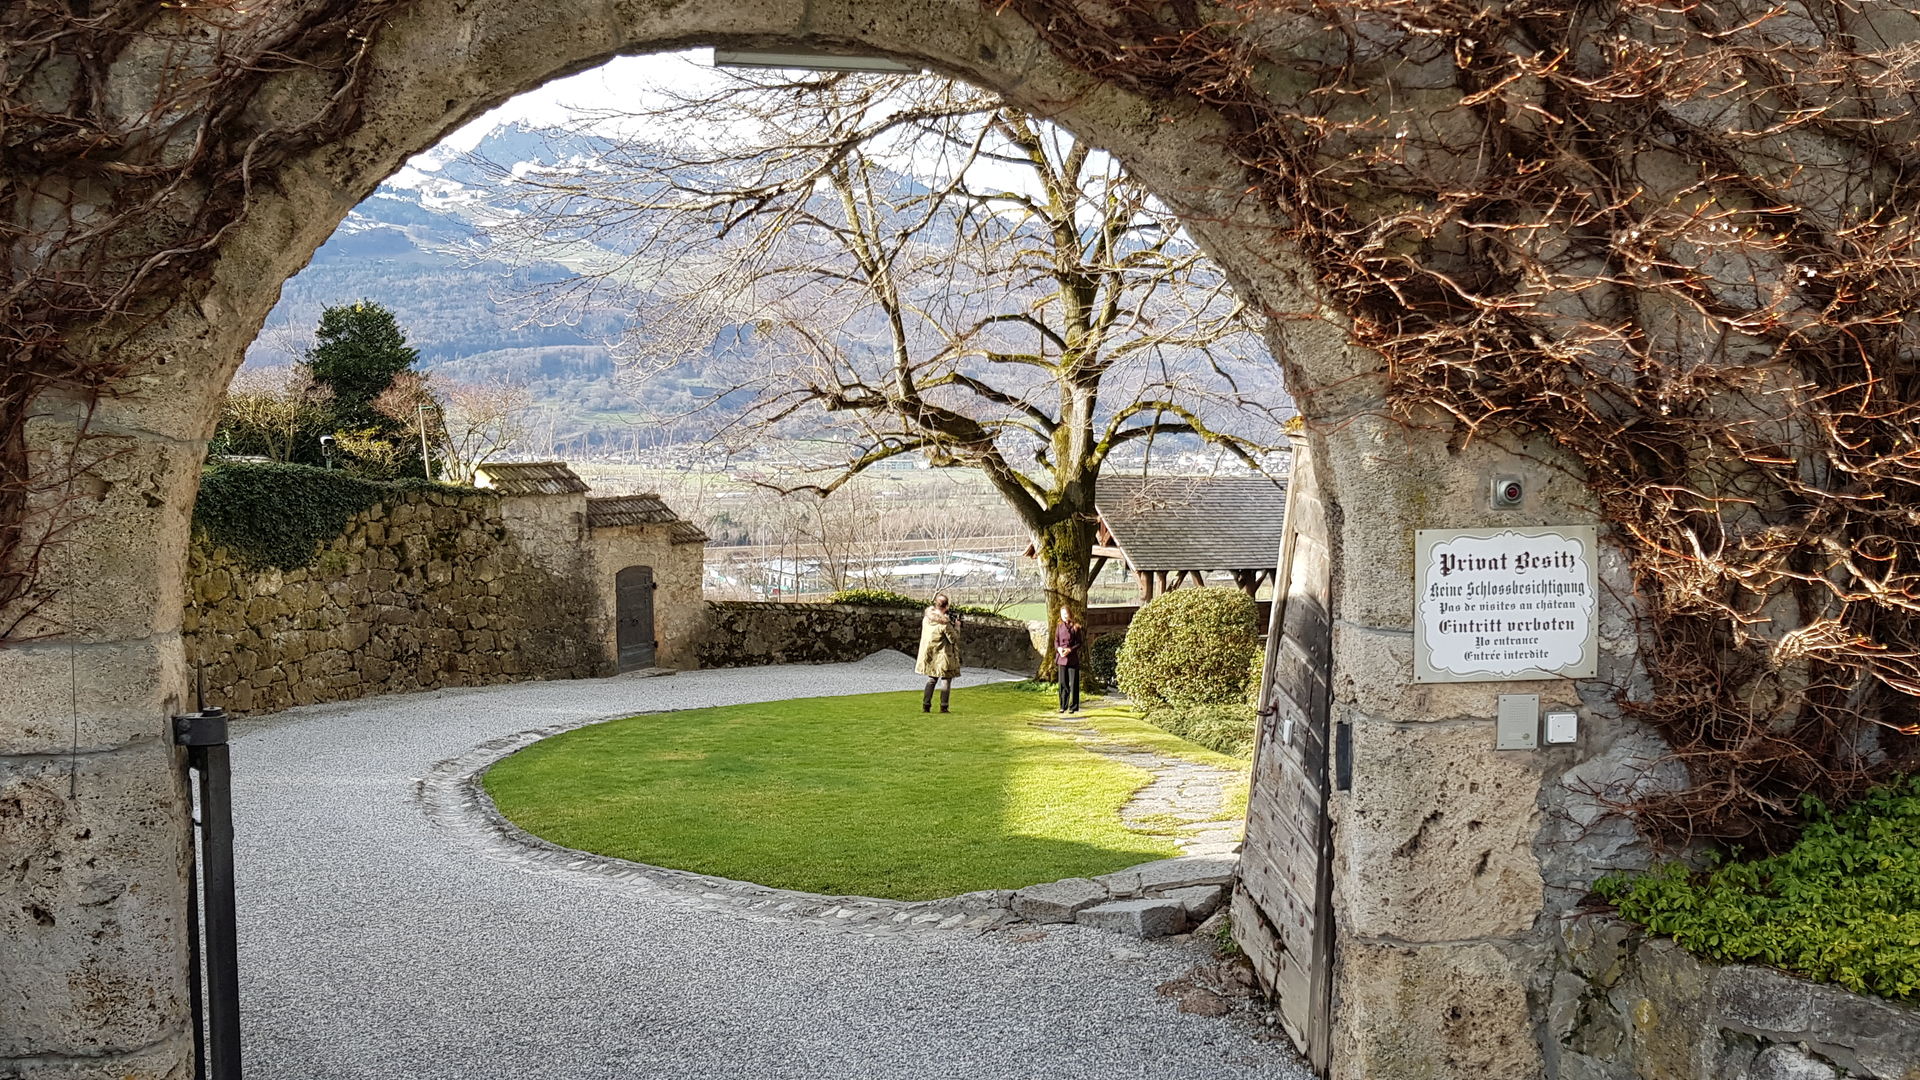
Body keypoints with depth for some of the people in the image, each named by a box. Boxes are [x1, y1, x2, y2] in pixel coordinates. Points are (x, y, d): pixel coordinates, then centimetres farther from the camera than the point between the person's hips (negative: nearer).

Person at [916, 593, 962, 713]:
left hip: (929, 656, 6)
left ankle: (926, 705, 12)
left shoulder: (927, 618, -2)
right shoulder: (945, 623, -21)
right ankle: (943, 707, 5)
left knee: (931, 679, 17)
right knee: (947, 680, 7)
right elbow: (954, 639, -15)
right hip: (943, 656, -6)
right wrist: (957, 626, 1)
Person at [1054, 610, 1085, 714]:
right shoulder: (1059, 627, 10)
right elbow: (1056, 641, 13)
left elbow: (1080, 643, 0)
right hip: (1061, 658, 3)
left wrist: (1070, 650, -12)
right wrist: (1059, 649, -7)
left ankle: (1073, 706, 4)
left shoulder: (1076, 627, 0)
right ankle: (1063, 706, 13)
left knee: (1073, 683, -2)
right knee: (1063, 682, 5)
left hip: (1073, 658, -3)